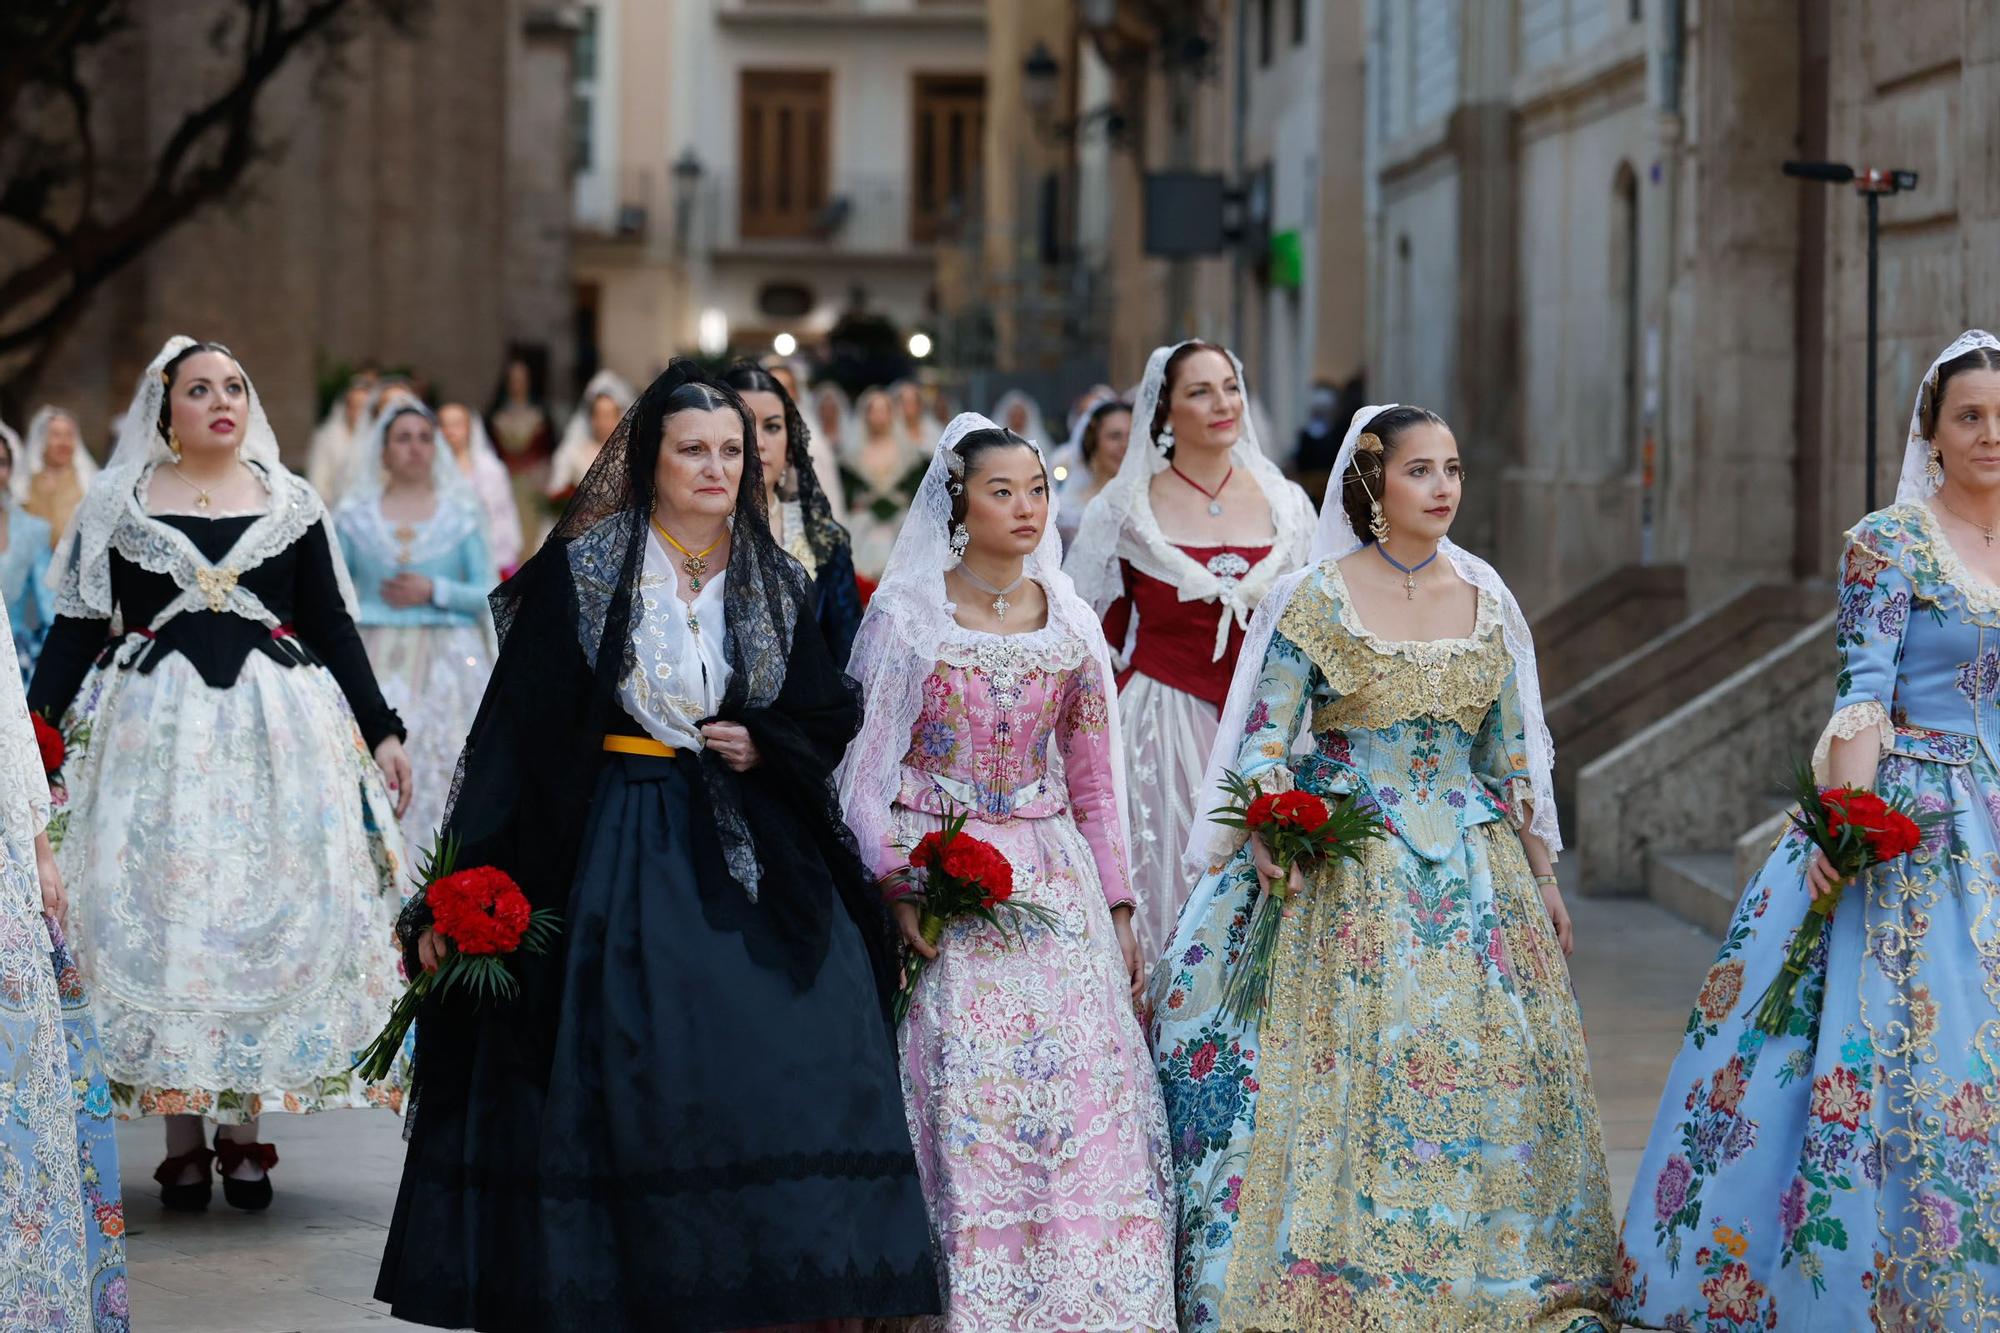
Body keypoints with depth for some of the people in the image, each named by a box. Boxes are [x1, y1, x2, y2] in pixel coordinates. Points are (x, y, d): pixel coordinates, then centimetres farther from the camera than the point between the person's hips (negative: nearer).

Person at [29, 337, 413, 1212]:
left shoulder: (291, 505, 9)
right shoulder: (118, 505, 6)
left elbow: (333, 628, 10)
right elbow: (78, 630, 5)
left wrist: (381, 733, 4)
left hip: (276, 730, 1)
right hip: (154, 732, -1)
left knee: (267, 913, -3)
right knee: (154, 915, -4)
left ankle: (245, 1133, 5)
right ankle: (181, 1140, 2)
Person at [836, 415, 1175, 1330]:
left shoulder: (1070, 625, 10)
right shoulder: (906, 616, -1)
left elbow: (1094, 780, 14)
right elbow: (865, 764, -2)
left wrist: (1117, 909, 10)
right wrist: (898, 888, -13)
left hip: (1055, 883, 3)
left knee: (1087, 1100, -4)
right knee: (966, 1107, -7)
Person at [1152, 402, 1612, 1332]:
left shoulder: (1484, 601, 8)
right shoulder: (1318, 598, -4)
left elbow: (1512, 755, 14)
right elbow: (1264, 741, -8)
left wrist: (1544, 878, 13)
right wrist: (1269, 836, -25)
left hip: (1474, 870, 4)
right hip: (1346, 878, -4)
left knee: (1490, 1073, 3)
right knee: (1344, 1075, -7)